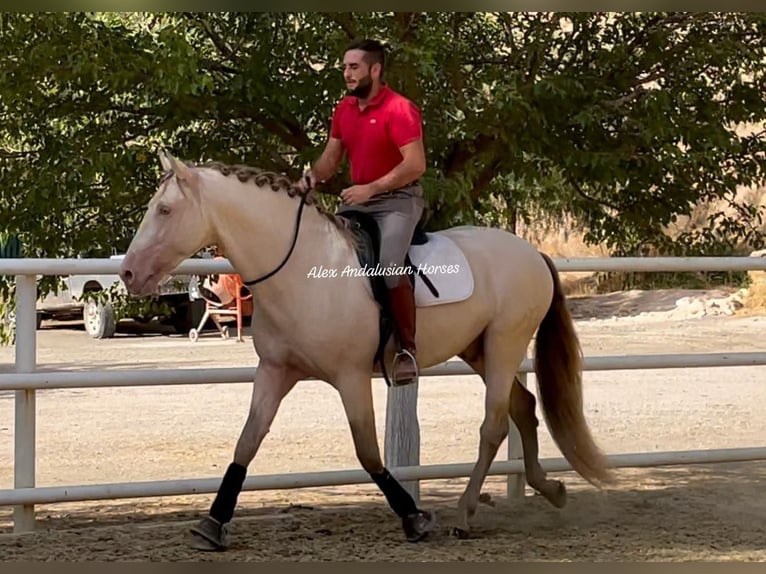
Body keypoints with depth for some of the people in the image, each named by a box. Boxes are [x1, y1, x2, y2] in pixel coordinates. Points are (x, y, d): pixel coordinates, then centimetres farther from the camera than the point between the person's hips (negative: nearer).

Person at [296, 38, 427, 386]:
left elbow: (416, 164, -22)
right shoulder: (344, 109, 9)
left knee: (389, 264, -31)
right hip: (358, 197, 8)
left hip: (397, 198, -8)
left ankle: (407, 348, -22)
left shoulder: (399, 109, -14)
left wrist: (371, 188, -26)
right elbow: (332, 157, 14)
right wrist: (314, 175, -9)